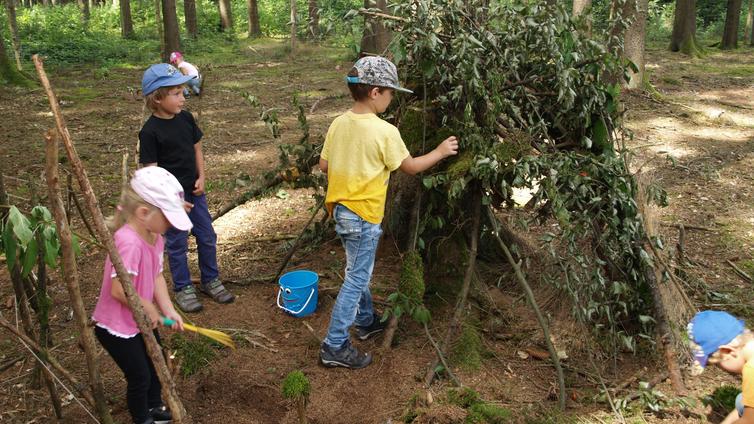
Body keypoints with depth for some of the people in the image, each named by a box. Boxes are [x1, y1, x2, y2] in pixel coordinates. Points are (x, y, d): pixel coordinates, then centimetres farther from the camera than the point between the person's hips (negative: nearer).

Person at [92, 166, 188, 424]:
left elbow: (157, 276, -1)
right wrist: (149, 308, -20)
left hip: (141, 321, 9)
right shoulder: (129, 242, -35)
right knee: (139, 376, 9)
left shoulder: (154, 237, -5)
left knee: (155, 364, 26)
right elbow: (119, 290, -35)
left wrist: (168, 310, -12)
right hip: (116, 327, -9)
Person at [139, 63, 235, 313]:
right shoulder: (150, 131, -17)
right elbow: (151, 169, -16)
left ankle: (210, 280, 31)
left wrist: (201, 178, -2)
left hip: (194, 190, 6)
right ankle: (183, 288, 25)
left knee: (207, 237, 13)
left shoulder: (186, 118, -1)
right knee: (177, 243, 8)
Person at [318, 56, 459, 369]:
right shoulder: (385, 132, -19)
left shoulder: (338, 124, -1)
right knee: (356, 280, 2)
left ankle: (366, 321, 42)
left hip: (341, 208, 8)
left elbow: (323, 165, 5)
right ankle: (334, 346, 7)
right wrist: (440, 152, 6)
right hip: (363, 215, -8)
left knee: (358, 271, 24)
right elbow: (410, 167, -7)